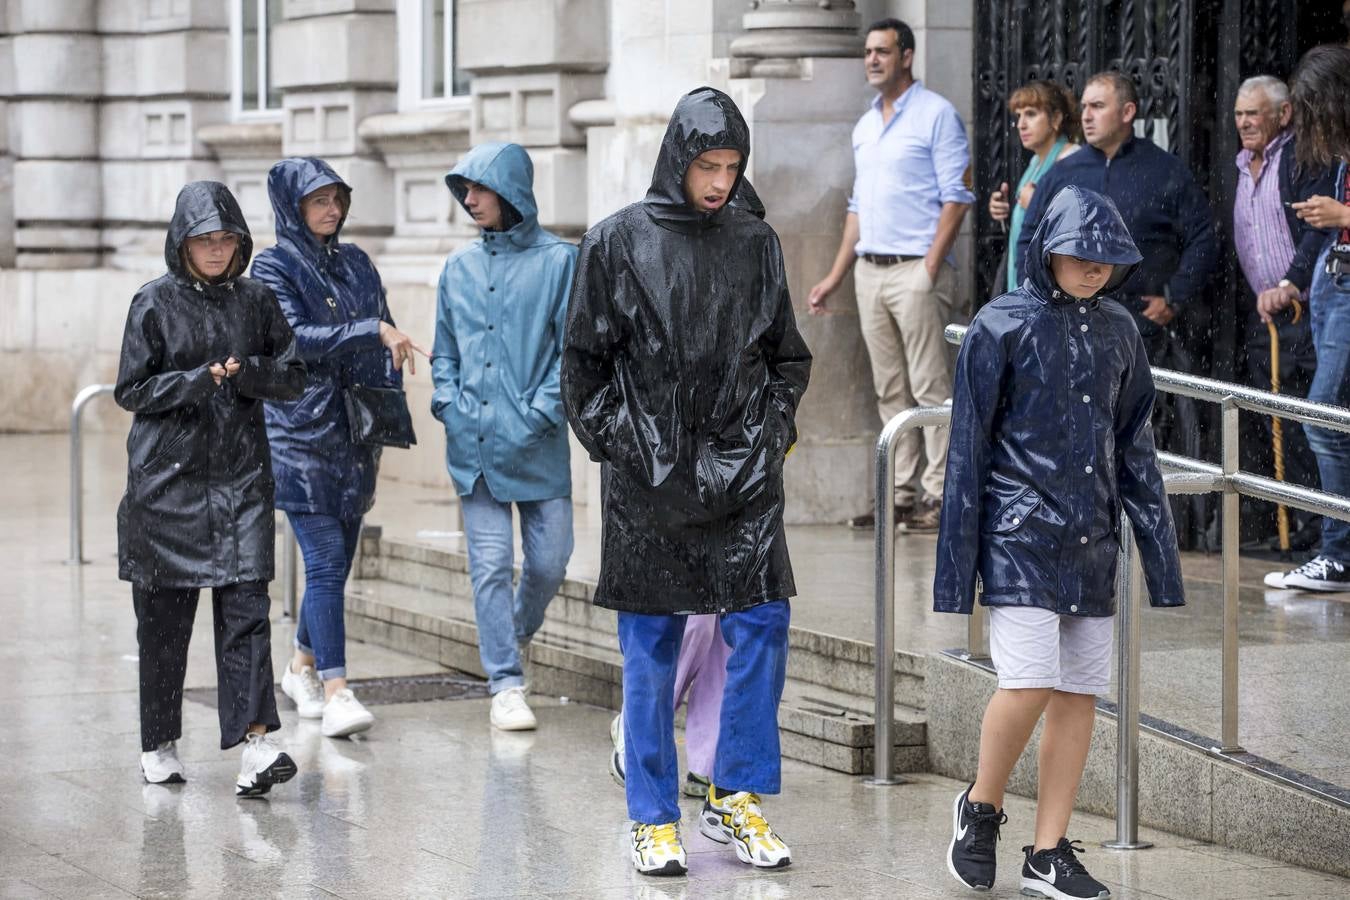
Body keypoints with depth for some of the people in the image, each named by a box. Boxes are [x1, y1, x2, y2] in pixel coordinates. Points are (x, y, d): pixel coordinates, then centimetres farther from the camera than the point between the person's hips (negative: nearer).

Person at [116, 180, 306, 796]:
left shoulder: (255, 300, 8)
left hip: (240, 474, 2)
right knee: (164, 614, 4)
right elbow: (131, 390, -2)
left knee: (245, 602, -10)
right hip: (166, 475, -1)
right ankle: (159, 746, 18)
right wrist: (198, 381, -15)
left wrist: (247, 373, -10)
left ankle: (257, 743, -18)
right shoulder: (155, 303, 0)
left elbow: (293, 375, 9)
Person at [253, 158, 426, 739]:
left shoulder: (356, 264, 14)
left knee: (337, 561, 10)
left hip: (354, 435, 6)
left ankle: (303, 667, 29)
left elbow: (386, 344, 16)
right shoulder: (274, 268, -2)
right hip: (300, 435, -6)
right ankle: (334, 692, -17)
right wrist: (372, 331, -26)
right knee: (325, 561, -13)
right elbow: (297, 337, -17)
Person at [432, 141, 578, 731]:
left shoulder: (558, 260, -1)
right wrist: (447, 402, 1)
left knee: (549, 560, 2)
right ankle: (507, 685, 4)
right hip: (473, 441, 2)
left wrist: (540, 413, -12)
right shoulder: (459, 267, 11)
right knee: (490, 564, -2)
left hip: (537, 444, -2)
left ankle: (518, 634, 33)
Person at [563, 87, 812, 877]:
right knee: (652, 650, 3)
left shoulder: (757, 243, 9)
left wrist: (775, 432, 6)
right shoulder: (619, 243, 0)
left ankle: (737, 797, 9)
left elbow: (789, 357, 17)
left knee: (763, 626, -4)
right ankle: (654, 819, 11)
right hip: (650, 478, -2)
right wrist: (616, 445, -2)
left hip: (744, 474, 3)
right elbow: (584, 360, 4)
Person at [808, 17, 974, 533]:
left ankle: (939, 496, -7)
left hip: (915, 270, -7)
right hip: (870, 271, 8)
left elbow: (956, 197, -10)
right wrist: (836, 276, 18)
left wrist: (931, 268, -17)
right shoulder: (865, 126, 18)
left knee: (930, 387, -8)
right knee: (890, 391, 8)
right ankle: (901, 495, 10)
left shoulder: (936, 115, -4)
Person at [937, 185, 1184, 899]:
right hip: (1018, 536, -5)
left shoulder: (1117, 331, 10)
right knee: (1030, 683, -15)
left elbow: (1136, 451, 15)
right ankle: (981, 809, 10)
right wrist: (955, 572, -5)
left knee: (1080, 692, 4)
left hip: (1091, 541, 5)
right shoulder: (1002, 326, -4)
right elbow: (967, 452, -3)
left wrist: (1161, 560, 11)